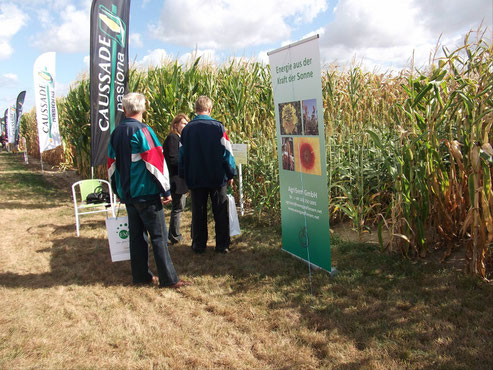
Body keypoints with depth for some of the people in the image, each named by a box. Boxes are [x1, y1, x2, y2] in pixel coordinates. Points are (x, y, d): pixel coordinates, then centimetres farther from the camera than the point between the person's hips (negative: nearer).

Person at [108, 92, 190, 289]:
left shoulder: (116, 133, 7)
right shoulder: (143, 130, -13)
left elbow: (111, 163, 14)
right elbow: (155, 162, -15)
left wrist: (119, 190, 24)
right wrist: (165, 190, -10)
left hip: (127, 193, 7)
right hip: (146, 193, -6)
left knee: (136, 234, 14)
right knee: (158, 236, -1)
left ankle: (140, 274, 21)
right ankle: (168, 278, 3)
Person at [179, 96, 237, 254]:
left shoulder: (187, 129, 2)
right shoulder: (218, 127, -8)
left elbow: (182, 154, 8)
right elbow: (226, 152, -7)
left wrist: (184, 176, 17)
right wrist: (231, 174, 2)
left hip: (195, 179, 2)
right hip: (217, 178, -2)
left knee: (198, 212, 11)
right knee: (220, 212, 7)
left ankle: (199, 245, 17)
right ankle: (222, 245, 12)